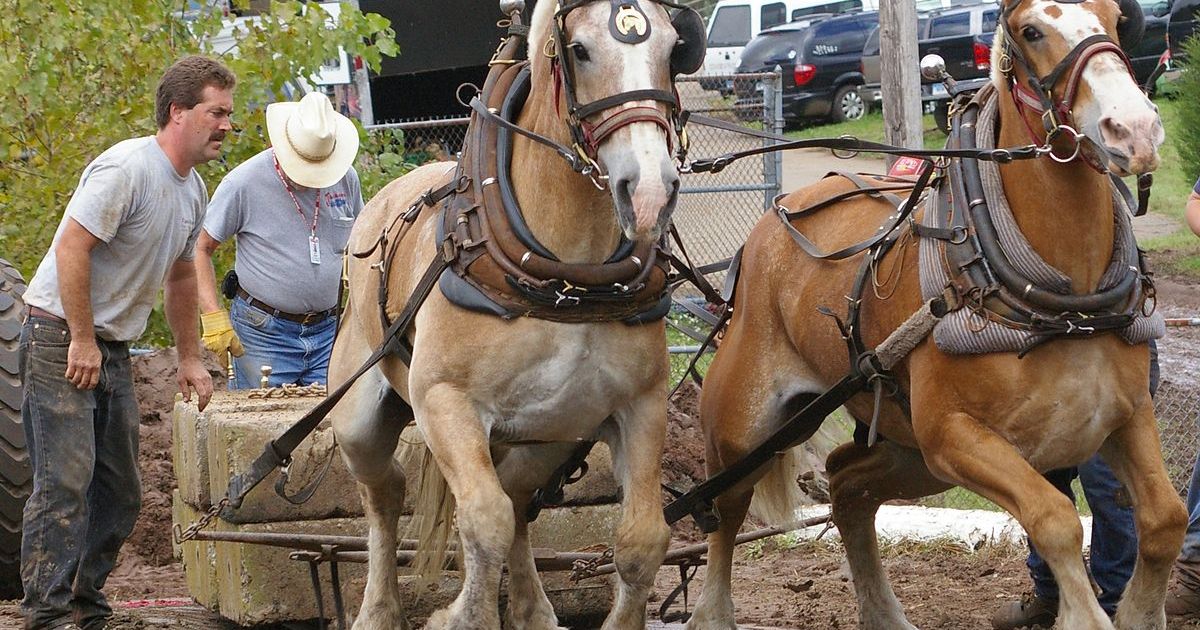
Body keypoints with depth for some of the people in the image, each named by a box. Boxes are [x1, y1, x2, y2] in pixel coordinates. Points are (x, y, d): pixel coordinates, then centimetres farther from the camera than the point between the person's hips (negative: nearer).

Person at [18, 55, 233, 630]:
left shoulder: (193, 189, 11)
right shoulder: (127, 168, -19)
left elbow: (180, 274, 23)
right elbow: (72, 247, -23)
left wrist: (190, 358, 22)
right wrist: (82, 340, -22)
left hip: (111, 349, 9)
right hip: (59, 337, -9)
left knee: (119, 492, 10)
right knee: (65, 482, -14)